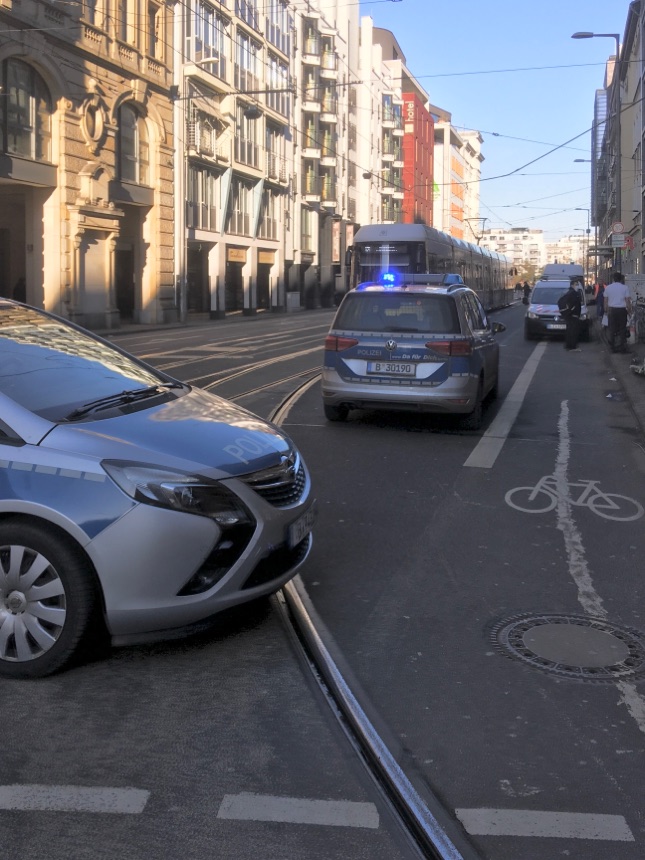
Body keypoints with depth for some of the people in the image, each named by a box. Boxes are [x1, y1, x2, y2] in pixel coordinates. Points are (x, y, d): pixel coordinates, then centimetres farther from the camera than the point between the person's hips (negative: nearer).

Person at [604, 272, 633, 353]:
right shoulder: (625, 287, -4)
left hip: (612, 310, 2)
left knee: (612, 329, 7)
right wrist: (629, 310, 6)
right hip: (622, 310, -2)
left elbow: (606, 302, 4)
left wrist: (606, 311, 13)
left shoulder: (608, 288, 2)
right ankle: (622, 347, 9)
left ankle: (613, 347, 9)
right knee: (622, 329, 7)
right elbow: (628, 301, -5)